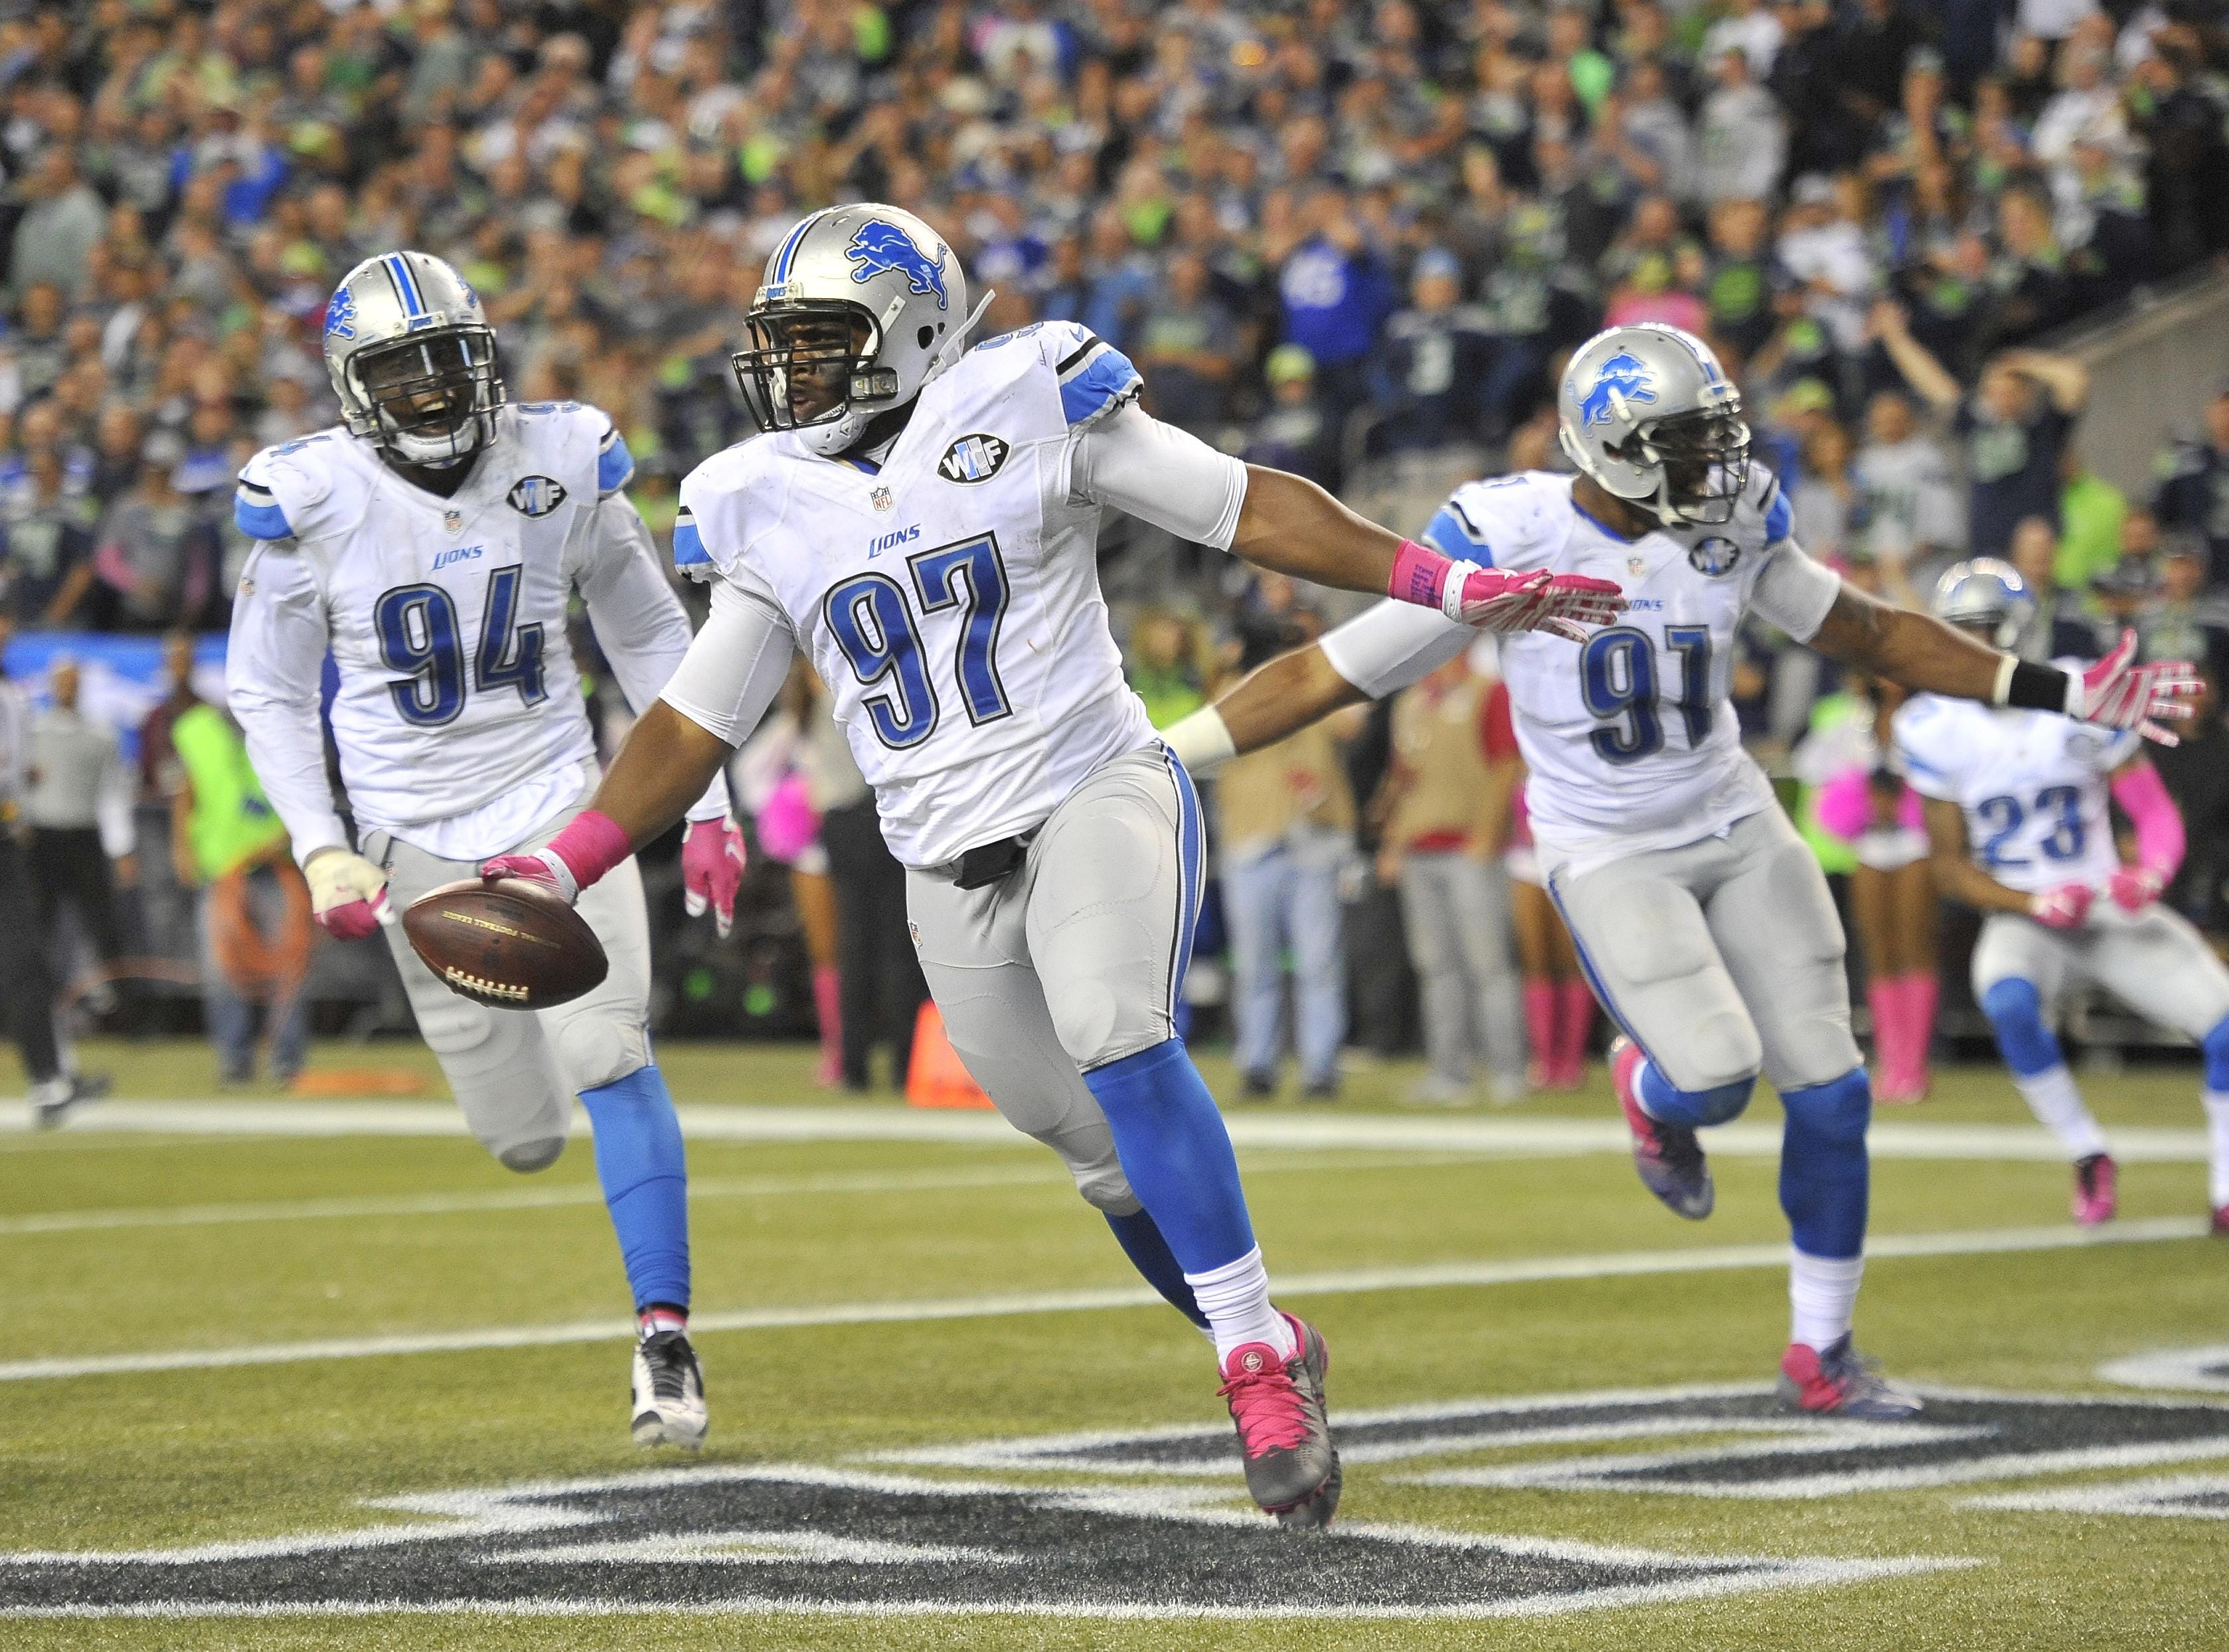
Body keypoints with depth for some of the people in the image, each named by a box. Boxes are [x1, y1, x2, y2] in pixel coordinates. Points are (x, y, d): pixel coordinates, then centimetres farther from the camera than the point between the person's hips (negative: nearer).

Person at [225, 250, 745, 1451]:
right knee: (525, 1138, 1)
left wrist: (705, 807, 5)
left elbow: (649, 639, 9)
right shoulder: (311, 504, -9)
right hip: (418, 841, 0)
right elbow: (267, 691, 2)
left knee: (606, 1059, -20)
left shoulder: (559, 466, -4)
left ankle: (664, 1340, -15)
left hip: (557, 804, 0)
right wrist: (320, 850, -9)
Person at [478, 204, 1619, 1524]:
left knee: (1117, 1043, -29)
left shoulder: (1027, 412, -5)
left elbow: (1251, 509, -2)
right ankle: (1277, 1362, 27)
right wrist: (567, 867, -3)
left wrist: (1448, 586, -7)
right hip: (951, 866, 4)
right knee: (1116, 1160, 6)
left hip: (1095, 788, -4)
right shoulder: (770, 515, 6)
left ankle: (1259, 1367, -24)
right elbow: (693, 727, 10)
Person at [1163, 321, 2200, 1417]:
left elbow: (1867, 633, 10)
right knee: (1713, 1075, -22)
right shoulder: (1512, 542, -18)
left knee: (1830, 1090, -1)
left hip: (1738, 830, 5)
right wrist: (1149, 760, -17)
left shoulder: (1733, 528, -4)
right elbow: (1327, 676, -13)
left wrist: (2062, 694, 8)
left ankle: (1820, 1356, 16)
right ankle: (1648, 1092, 19)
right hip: (1609, 859, -4)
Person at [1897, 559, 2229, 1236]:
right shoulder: (1934, 730, -8)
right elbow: (1951, 866, -2)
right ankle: (2088, 1158, -15)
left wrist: (2150, 873, -25)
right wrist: (2034, 904, -18)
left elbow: (2156, 812, -3)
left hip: (2113, 908, 1)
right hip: (2022, 920, -1)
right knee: (2009, 1001, -36)